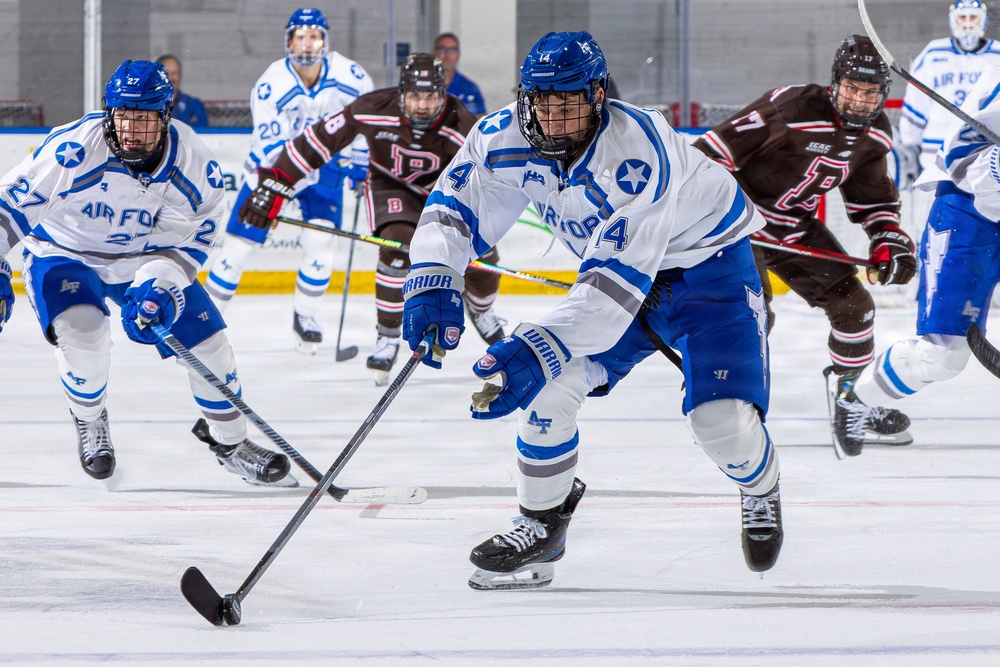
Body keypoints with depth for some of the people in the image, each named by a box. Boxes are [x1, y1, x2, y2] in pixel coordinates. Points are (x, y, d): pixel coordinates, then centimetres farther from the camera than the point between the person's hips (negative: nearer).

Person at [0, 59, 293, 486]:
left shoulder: (193, 162, -19)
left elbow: (188, 238, -12)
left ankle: (229, 442, 20)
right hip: (64, 254, -3)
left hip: (146, 257, 4)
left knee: (205, 337, -3)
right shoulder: (76, 148, -31)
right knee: (82, 328, -30)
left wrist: (160, 286, -30)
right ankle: (89, 422, 1)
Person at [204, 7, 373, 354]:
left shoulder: (349, 75, -18)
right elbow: (273, 147, -28)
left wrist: (361, 163, -1)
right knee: (240, 241, -4)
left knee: (319, 241, -13)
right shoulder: (270, 85, -25)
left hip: (324, 164, 2)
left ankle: (305, 316, 7)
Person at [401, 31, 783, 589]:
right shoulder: (507, 140, -19)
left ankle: (762, 494, 16)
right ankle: (543, 523, 8)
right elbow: (454, 208, -8)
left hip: (709, 262, -6)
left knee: (721, 417, -19)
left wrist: (539, 348, -50)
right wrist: (434, 281, -29)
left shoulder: (640, 154, -38)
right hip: (613, 261, 6)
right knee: (554, 382, -12)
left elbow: (617, 281, -42)